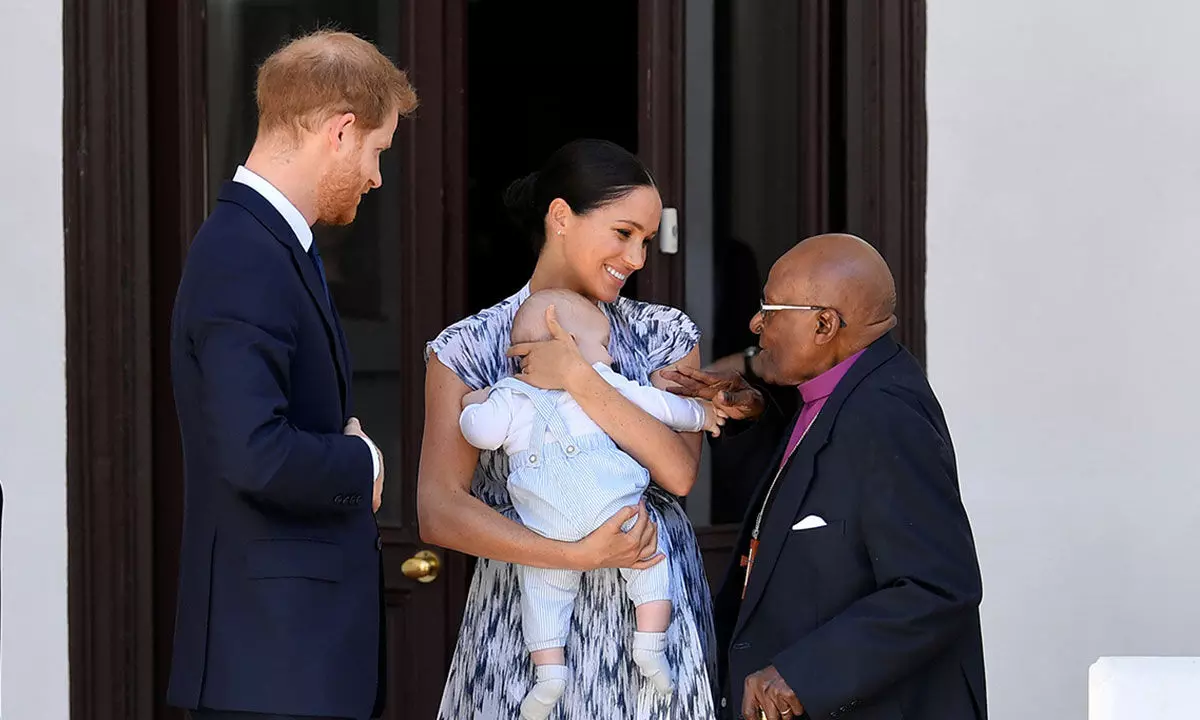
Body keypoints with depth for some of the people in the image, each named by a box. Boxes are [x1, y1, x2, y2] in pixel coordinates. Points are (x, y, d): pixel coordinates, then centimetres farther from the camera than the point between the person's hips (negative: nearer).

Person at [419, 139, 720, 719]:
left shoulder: (663, 335, 6)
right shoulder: (469, 348, -1)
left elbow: (680, 471, -8)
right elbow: (439, 513, -9)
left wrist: (579, 381, -16)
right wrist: (576, 555, -17)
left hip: (652, 614, 2)